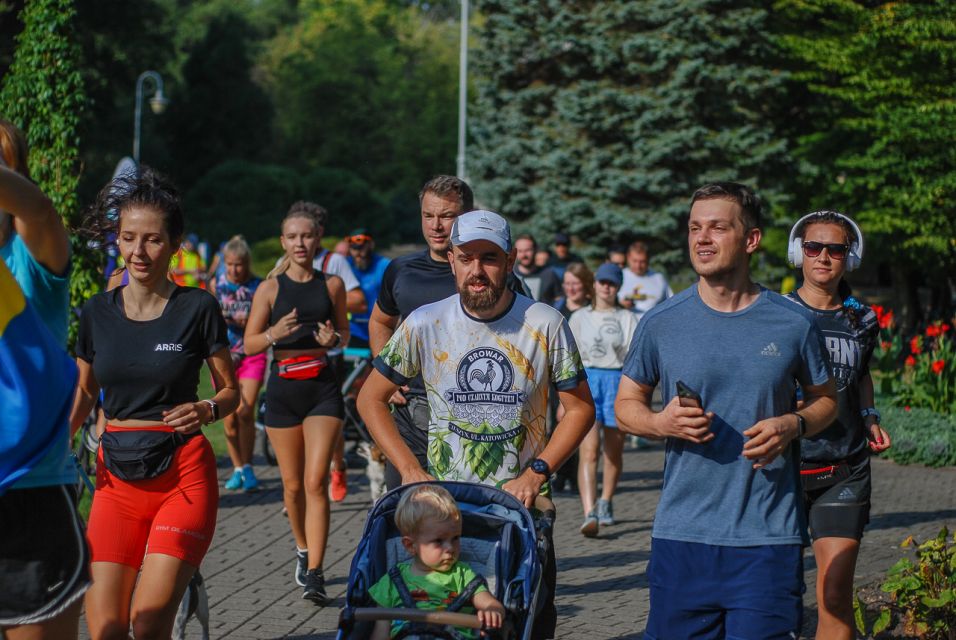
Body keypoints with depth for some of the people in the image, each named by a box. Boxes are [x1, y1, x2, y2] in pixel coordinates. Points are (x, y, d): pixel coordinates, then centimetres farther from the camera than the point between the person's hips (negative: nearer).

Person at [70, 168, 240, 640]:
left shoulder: (197, 308, -4)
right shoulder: (98, 312, 5)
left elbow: (231, 392, 3)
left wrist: (207, 410, -18)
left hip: (183, 476, -3)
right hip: (117, 477, 3)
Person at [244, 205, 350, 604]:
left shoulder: (332, 285, 4)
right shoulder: (270, 288, 1)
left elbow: (344, 332, 16)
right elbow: (249, 344, 1)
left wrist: (334, 339, -8)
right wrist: (275, 333, -19)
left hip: (323, 390, -1)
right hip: (283, 389, 1)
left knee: (316, 481, -12)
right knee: (293, 484, 9)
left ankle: (314, 573, -13)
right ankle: (303, 550, 34)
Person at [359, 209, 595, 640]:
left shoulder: (544, 324, -6)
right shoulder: (424, 325, -4)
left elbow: (580, 407, 1)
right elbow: (371, 398, 4)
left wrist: (537, 472, -10)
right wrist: (410, 470, -5)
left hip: (523, 505, 0)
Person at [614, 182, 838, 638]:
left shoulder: (793, 324, 1)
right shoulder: (661, 323, 3)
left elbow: (825, 399, 14)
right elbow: (625, 405, 13)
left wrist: (793, 425, -7)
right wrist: (661, 423, -9)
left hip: (769, 536, -1)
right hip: (681, 533, 1)